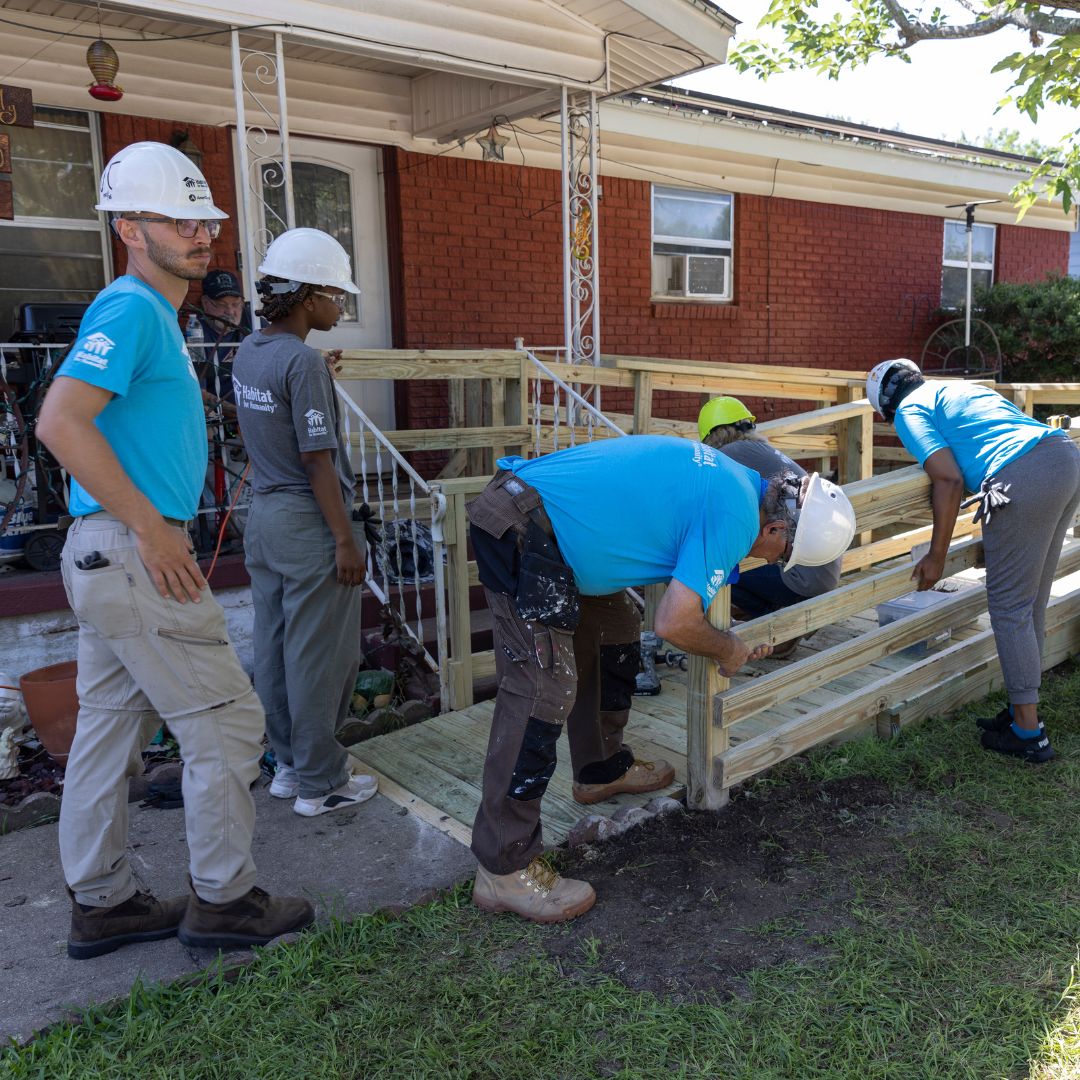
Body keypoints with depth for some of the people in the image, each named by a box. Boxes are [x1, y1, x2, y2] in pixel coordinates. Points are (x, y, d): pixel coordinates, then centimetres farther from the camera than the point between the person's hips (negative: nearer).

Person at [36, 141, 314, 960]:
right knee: (225, 723, -1)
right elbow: (61, 421, -24)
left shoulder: (153, 314, 18)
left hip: (110, 554, 10)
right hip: (131, 554, -10)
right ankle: (223, 901, 13)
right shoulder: (130, 308, -12)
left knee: (110, 733, 14)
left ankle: (102, 905, 27)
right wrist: (152, 529, -22)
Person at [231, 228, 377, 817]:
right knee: (319, 657, 3)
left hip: (263, 514, 9)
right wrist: (346, 540, -16)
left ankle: (289, 764, 29)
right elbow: (318, 461, -19)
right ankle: (319, 782, 15)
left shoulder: (247, 353, 8)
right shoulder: (303, 362, -18)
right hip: (307, 522, -9)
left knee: (274, 648, 15)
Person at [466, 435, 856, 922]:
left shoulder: (732, 478, 14)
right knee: (541, 691, -11)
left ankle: (602, 769, 40)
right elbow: (673, 623, -18)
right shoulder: (737, 518, -15)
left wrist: (733, 643, 28)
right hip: (522, 533, -11)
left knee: (614, 636, 21)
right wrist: (727, 650, 2)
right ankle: (503, 871, -4)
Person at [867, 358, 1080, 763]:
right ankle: (1022, 710, 27)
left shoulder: (909, 410, 6)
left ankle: (1028, 734, 9)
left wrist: (936, 556, 2)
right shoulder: (960, 387, 30)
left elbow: (949, 481, -6)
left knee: (1009, 608, 2)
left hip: (1025, 478, -9)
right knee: (1031, 604, 17)